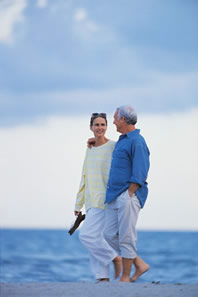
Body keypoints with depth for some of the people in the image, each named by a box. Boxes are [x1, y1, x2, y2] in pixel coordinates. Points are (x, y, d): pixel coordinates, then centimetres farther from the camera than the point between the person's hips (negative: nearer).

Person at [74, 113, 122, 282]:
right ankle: (103, 277, 5)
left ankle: (115, 258, -1)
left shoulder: (113, 147, -6)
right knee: (95, 239, 3)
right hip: (91, 200, 8)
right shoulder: (90, 149, 16)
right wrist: (79, 204, 19)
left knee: (87, 235, -17)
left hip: (105, 199, -8)